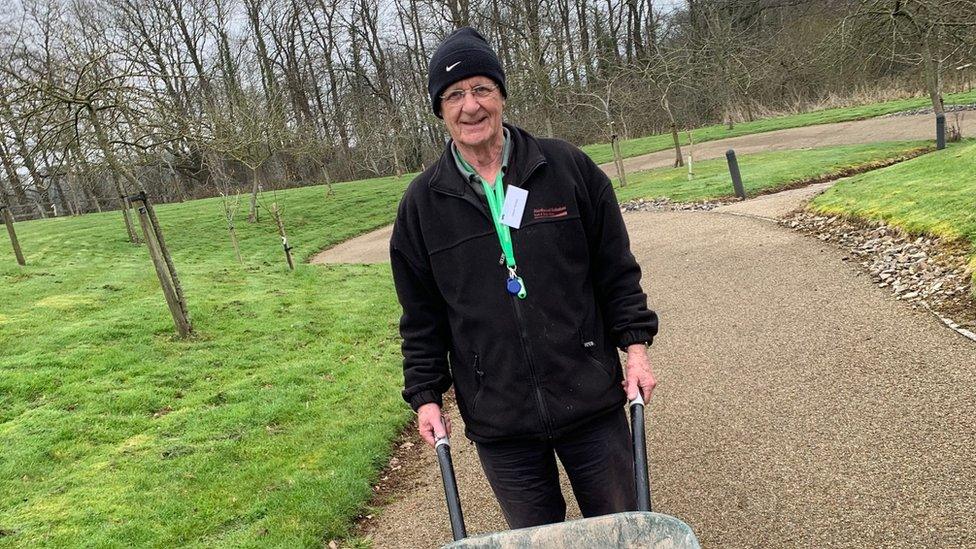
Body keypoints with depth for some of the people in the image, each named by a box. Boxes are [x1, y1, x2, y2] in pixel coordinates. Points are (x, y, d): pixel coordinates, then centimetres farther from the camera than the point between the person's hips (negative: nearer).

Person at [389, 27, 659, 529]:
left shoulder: (569, 168, -1)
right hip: (498, 422, 1)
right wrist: (426, 395, 3)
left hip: (591, 400, 0)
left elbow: (616, 270, 5)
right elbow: (422, 315, 7)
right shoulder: (422, 203, 1)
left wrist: (635, 345, -1)